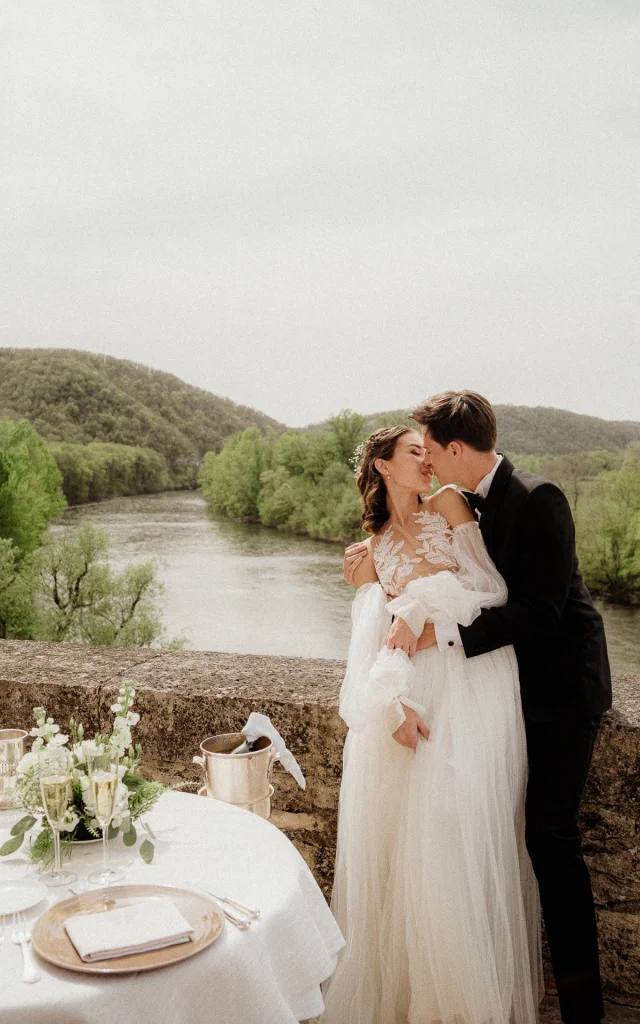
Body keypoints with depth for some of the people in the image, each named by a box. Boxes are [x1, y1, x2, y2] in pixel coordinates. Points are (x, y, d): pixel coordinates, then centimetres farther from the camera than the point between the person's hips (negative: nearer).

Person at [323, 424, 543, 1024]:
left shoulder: (448, 506, 9)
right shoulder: (370, 553, 14)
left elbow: (491, 587, 1)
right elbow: (372, 638, 1)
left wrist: (422, 605, -7)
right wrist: (393, 702, -16)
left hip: (476, 678, -2)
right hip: (417, 687, 2)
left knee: (458, 830, -2)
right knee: (399, 834, 1)